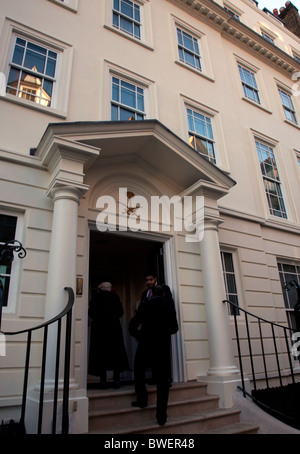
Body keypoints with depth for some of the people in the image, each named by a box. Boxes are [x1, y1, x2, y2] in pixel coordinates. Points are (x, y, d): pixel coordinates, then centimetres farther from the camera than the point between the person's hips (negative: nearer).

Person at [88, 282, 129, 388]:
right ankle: (116, 380, 4)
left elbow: (91, 312, -3)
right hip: (114, 327, 1)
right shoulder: (115, 297, 5)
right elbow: (121, 311, 2)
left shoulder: (96, 296, 1)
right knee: (116, 352, 7)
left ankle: (103, 380, 3)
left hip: (99, 327, -1)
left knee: (101, 353, 4)